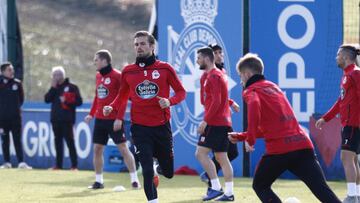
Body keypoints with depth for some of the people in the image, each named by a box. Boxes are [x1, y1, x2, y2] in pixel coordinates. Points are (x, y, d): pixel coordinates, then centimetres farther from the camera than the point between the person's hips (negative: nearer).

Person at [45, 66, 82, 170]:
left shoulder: (71, 87, 0)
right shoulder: (54, 88, 16)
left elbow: (79, 101, -6)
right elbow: (47, 99, 4)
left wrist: (66, 101, -16)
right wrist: (53, 88, -3)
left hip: (67, 119, -6)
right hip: (55, 119, 6)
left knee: (70, 141, -7)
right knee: (58, 141, 8)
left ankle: (74, 165, -7)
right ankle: (58, 164, 13)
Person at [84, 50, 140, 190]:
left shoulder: (117, 76, -10)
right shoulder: (98, 76, 12)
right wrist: (91, 114, 16)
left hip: (114, 119, -7)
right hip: (100, 119, 7)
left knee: (123, 149, -5)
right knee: (97, 149, 5)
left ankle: (134, 180, 1)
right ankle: (98, 181, 13)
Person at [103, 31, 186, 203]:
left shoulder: (164, 69, -2)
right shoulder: (128, 71, 3)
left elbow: (181, 92, 3)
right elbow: (123, 96, 16)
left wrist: (169, 101, -18)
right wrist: (112, 107, -3)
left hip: (162, 126, 0)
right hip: (140, 128, 0)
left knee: (168, 173, 10)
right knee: (147, 171, -10)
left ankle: (159, 167, 45)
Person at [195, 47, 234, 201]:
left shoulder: (213, 76, -13)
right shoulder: (218, 74, 18)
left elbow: (216, 102, -20)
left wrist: (205, 121, -20)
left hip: (214, 123, -10)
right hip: (224, 123, 10)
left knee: (201, 153, -10)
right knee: (221, 157, 8)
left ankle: (216, 188, -13)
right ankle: (229, 193, 6)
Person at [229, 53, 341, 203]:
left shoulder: (251, 90, 7)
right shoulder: (273, 87, 29)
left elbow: (254, 106, -20)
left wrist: (250, 139, -13)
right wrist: (240, 136, 42)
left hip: (279, 150, -5)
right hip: (303, 145, 6)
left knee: (260, 186, 19)